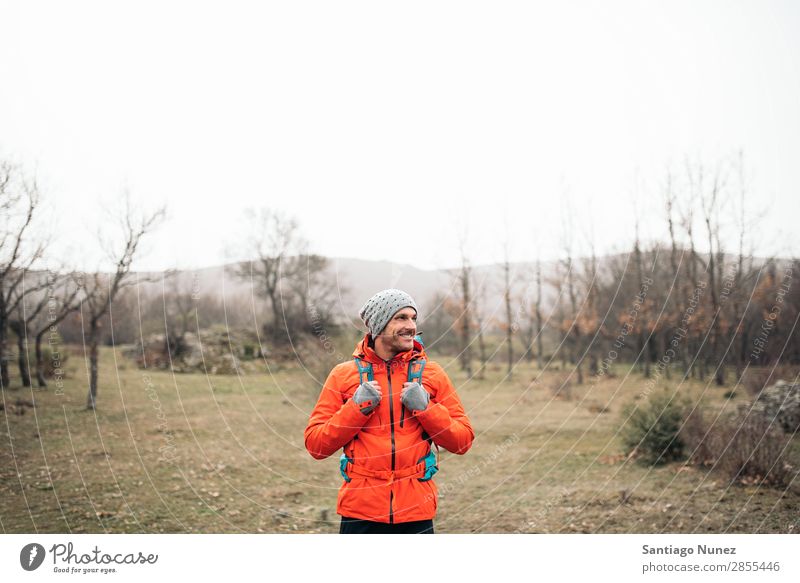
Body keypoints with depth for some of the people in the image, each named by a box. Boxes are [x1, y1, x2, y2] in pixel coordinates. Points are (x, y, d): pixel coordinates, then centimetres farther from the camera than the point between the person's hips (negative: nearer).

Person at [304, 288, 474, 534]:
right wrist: (357, 408, -12)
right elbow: (315, 444, -1)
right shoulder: (343, 375, 2)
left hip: (416, 513, 1)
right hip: (360, 512, -1)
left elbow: (462, 440, 2)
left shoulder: (432, 374, 4)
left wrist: (425, 408, -11)